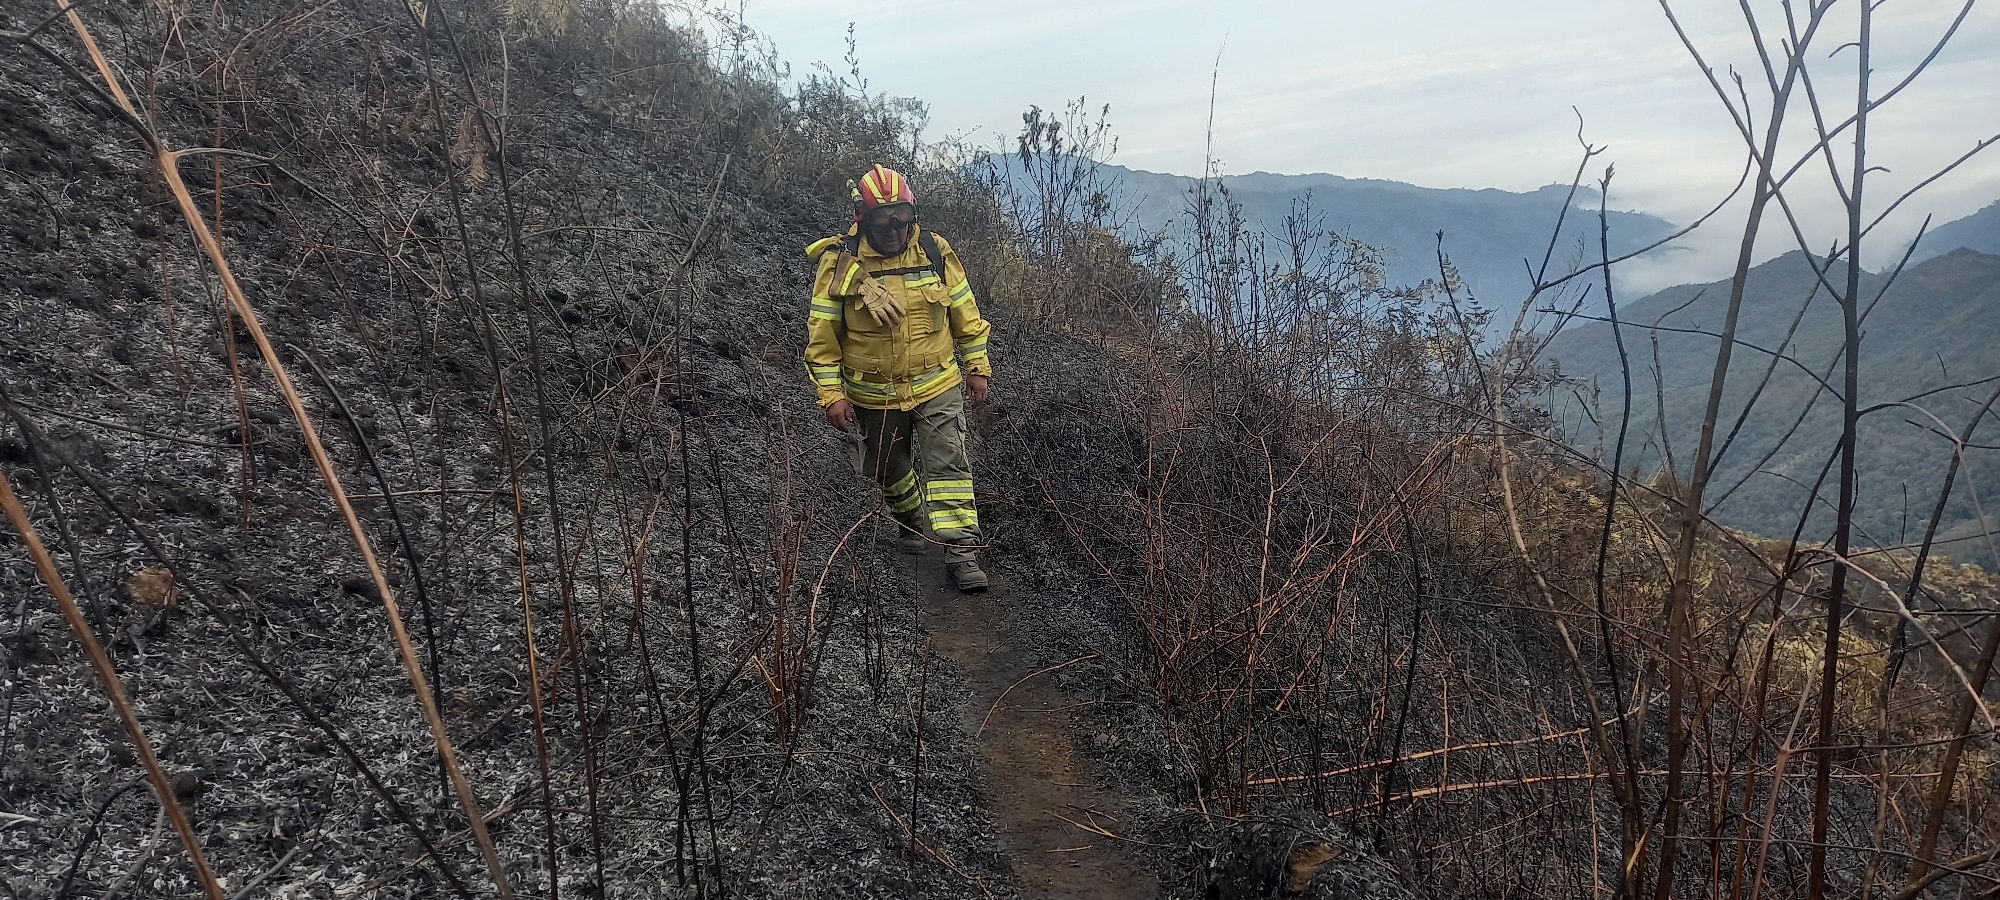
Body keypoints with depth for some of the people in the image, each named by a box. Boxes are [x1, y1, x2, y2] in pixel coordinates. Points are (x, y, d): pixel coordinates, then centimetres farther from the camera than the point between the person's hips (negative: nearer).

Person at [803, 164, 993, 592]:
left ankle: (961, 552, -5)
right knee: (889, 469, 19)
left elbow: (965, 313, 4)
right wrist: (831, 394, -11)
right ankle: (911, 517, 48)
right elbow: (822, 335, -9)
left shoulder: (935, 251, -7)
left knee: (948, 465, -9)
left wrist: (977, 366, 6)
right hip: (875, 395, 1)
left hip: (938, 385, 0)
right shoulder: (839, 263, -13)